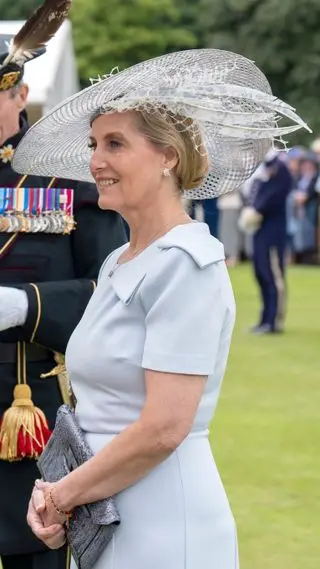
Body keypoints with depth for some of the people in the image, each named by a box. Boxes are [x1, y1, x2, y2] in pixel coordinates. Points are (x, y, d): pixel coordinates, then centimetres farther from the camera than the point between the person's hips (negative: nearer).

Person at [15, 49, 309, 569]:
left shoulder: (187, 264, -14)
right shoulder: (117, 264, 11)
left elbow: (163, 428, -20)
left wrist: (62, 495, -9)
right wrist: (56, 491, -2)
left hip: (163, 526, -8)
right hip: (100, 524, 8)